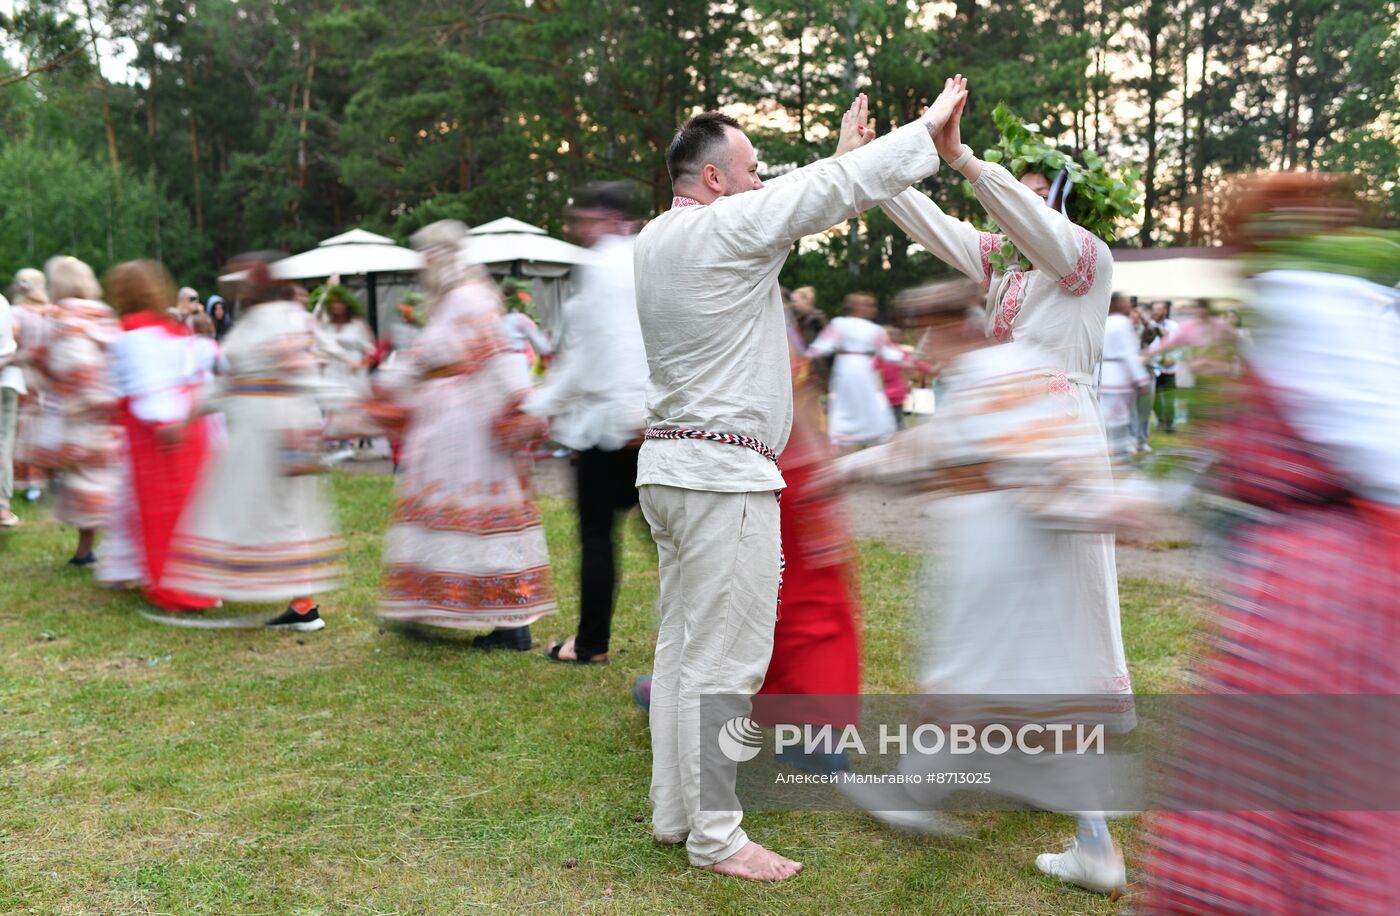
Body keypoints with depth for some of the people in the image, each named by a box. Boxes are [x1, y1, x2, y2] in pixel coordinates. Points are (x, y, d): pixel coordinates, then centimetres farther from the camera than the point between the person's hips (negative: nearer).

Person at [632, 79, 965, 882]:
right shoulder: (722, 227, -14)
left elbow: (801, 201, 24)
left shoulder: (658, 239, 13)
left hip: (670, 466, 10)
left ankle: (675, 812, 26)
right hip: (725, 474, -10)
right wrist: (930, 125, 4)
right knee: (722, 659, -2)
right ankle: (715, 838, 7)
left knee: (683, 647, 15)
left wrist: (841, 157, 29)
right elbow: (833, 192, -7)